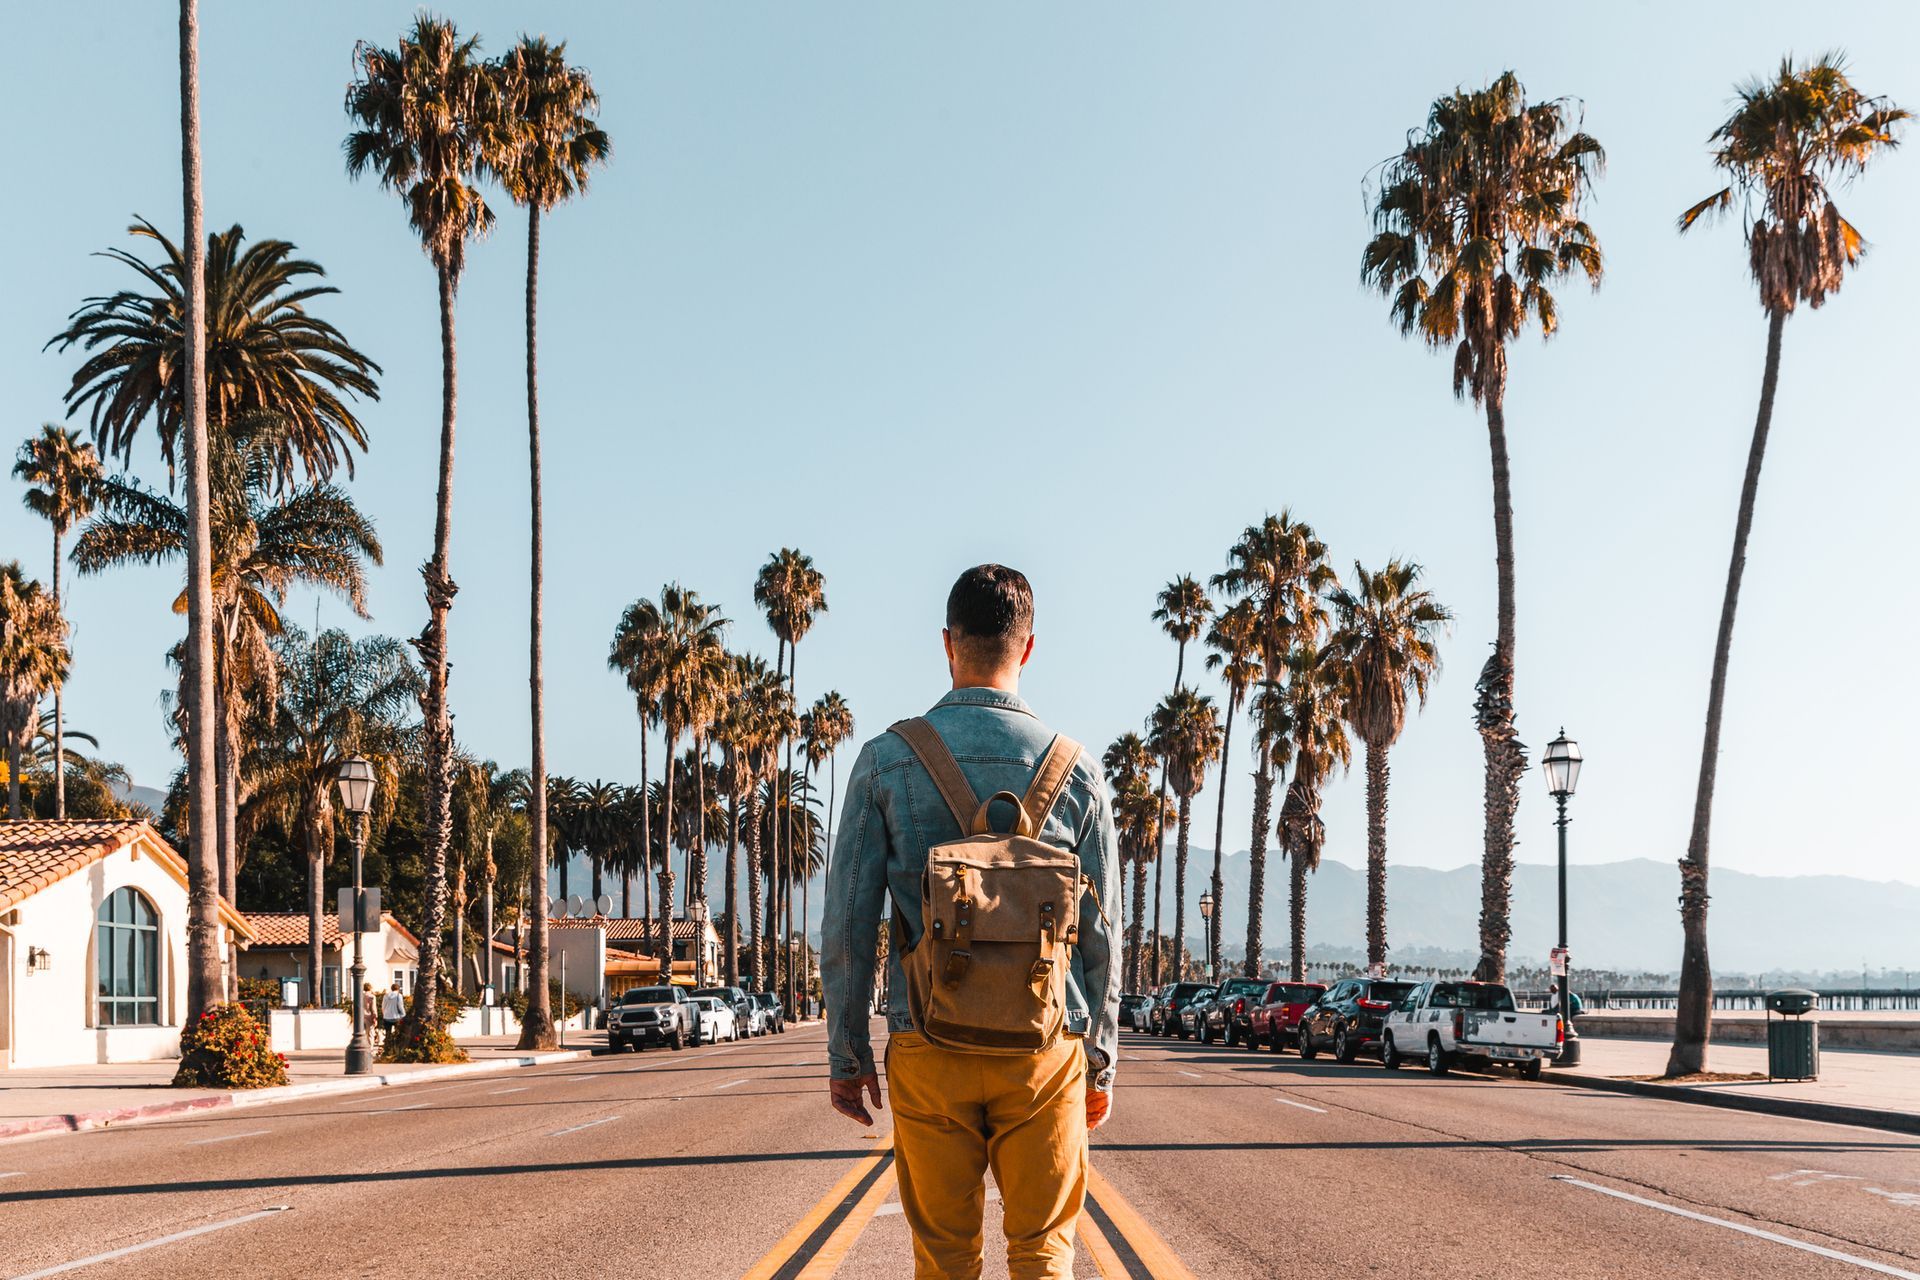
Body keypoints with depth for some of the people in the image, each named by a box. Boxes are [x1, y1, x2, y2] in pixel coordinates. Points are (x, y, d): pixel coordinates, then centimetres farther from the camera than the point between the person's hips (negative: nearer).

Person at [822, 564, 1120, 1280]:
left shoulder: (886, 761, -1)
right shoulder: (1075, 771, 0)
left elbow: (848, 924, -1)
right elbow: (1098, 937, 3)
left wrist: (846, 1053, 8)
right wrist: (1101, 1061, 13)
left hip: (928, 1049, 0)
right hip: (1043, 1050, 0)